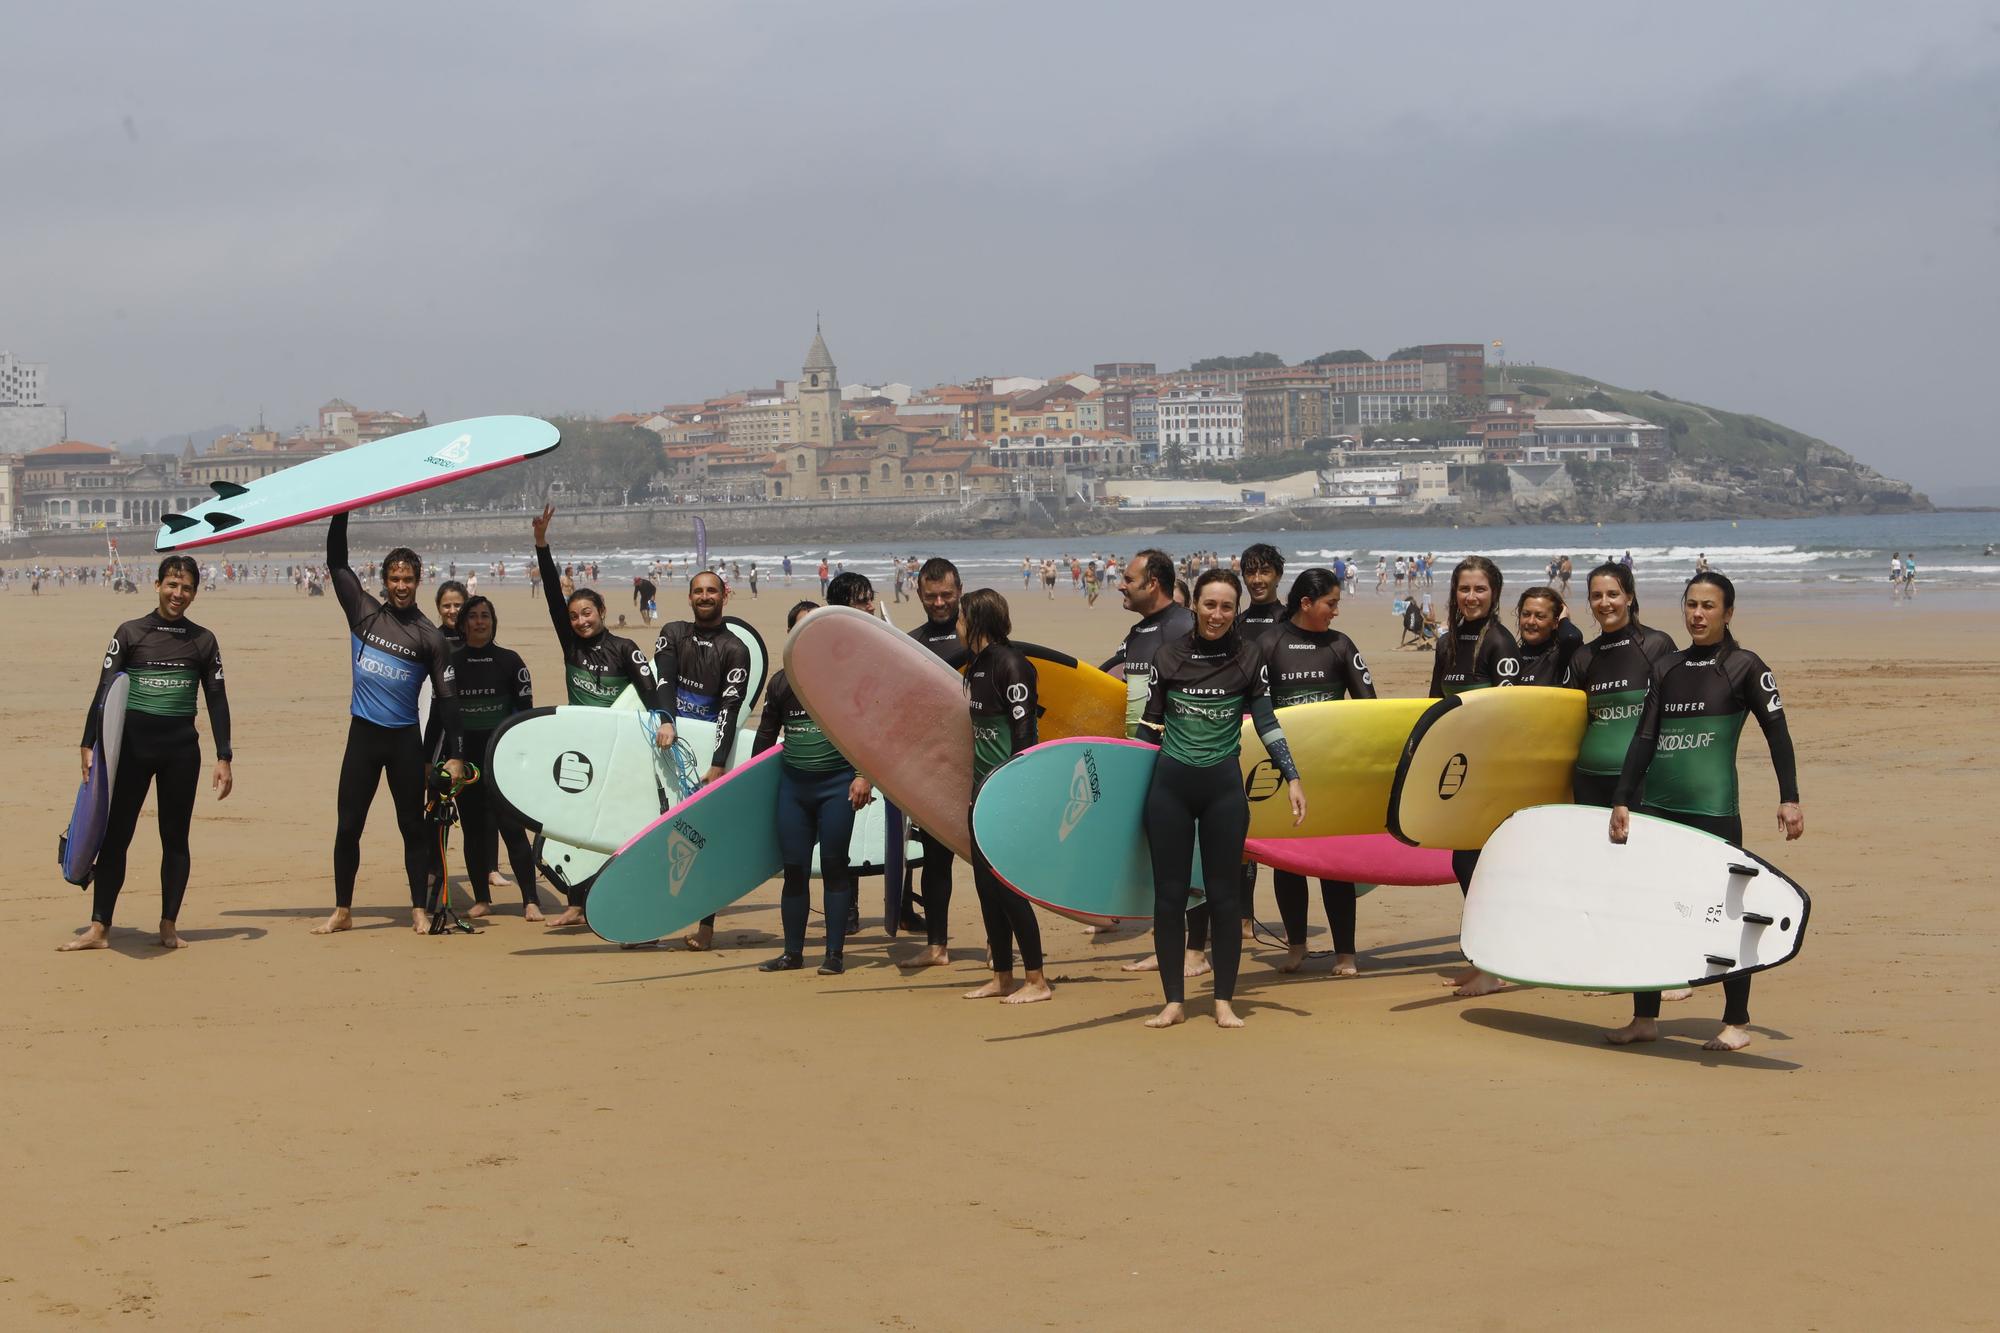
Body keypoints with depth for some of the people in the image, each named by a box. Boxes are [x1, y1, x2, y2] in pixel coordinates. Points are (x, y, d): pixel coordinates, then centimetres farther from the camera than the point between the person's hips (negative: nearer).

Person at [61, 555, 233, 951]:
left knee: (175, 837, 6)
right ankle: (99, 927, 0)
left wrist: (224, 758, 3)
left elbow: (217, 700, 8)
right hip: (132, 744, -1)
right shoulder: (131, 633, 2)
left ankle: (169, 926, 14)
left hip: (181, 748, 1)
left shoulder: (203, 640, 6)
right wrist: (89, 745, -6)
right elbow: (104, 690, 0)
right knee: (115, 834, -2)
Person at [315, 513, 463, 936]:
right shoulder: (364, 612, 3)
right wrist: (341, 513, -6)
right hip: (363, 735, 1)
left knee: (413, 825, 4)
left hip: (406, 740, -1)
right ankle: (342, 912, 13)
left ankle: (420, 910, 11)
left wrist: (453, 755, -6)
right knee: (348, 826, 3)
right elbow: (336, 561, 2)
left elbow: (447, 698, -1)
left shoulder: (429, 637, -1)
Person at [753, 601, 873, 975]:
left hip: (836, 783, -3)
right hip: (792, 785, 3)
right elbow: (766, 734, 18)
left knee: (834, 867, -1)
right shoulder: (781, 682, 9)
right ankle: (793, 953, 14)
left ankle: (835, 953, 5)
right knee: (794, 869, 5)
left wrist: (864, 776, -9)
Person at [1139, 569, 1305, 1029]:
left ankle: (1224, 1002, 13)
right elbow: (1150, 722, 8)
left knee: (1223, 895, 3)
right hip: (1170, 784, 1)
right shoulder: (1169, 655, 1)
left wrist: (1292, 778, -4)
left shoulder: (1249, 655, 0)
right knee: (1168, 894, 3)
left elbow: (1267, 723, 3)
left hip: (1224, 787, -1)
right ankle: (1173, 1001, 12)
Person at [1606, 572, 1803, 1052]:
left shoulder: (1744, 666, -2)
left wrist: (1789, 799, -10)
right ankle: (1644, 1017, 15)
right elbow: (1644, 738, 12)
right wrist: (1621, 800, 6)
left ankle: (1737, 1022, 10)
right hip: (1657, 805, 5)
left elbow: (1777, 733, -3)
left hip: (1714, 807, -5)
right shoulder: (1667, 669, 12)